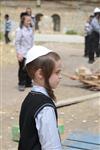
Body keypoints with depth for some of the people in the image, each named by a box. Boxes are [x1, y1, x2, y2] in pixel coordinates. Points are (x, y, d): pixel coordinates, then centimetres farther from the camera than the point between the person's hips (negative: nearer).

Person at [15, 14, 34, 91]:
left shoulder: (31, 29, 8)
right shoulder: (20, 30, -10)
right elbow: (17, 43, -9)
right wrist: (19, 53, -14)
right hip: (23, 53, -6)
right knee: (23, 69, -1)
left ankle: (28, 83, 22)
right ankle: (21, 84, 9)